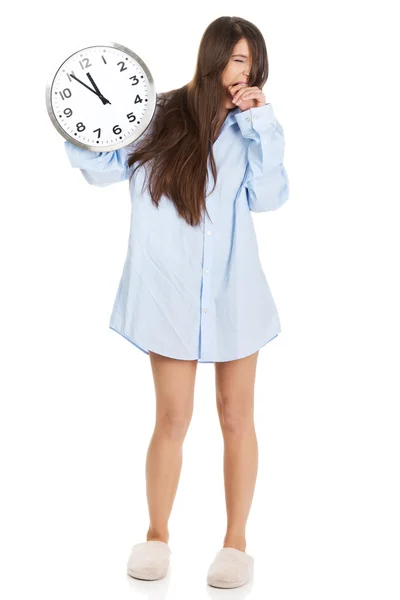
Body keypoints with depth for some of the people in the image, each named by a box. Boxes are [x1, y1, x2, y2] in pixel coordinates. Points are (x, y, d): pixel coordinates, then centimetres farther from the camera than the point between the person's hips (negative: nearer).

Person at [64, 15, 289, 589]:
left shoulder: (247, 128, 4)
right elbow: (103, 165, 5)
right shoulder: (159, 115, 1)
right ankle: (157, 536, 25)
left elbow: (270, 197, -9)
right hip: (170, 292, -1)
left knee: (236, 417, 8)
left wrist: (262, 126, -11)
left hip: (233, 293, 1)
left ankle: (236, 541, 23)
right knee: (172, 420, 4)